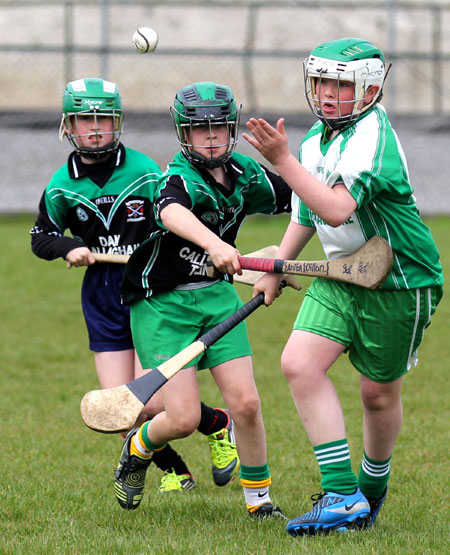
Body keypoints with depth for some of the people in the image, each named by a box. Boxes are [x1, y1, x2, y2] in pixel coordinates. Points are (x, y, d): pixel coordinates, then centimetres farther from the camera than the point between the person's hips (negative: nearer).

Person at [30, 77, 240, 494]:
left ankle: (219, 425, 17)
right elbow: (41, 237, 13)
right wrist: (67, 247, -7)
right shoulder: (62, 187, 2)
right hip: (102, 299, 4)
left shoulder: (145, 173, -7)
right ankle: (174, 471, 21)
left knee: (151, 401, -13)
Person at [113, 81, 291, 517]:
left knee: (245, 403, -6)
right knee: (183, 418, -10)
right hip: (162, 302, -5)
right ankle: (138, 448, 24)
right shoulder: (181, 178, -21)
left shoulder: (245, 174, 0)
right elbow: (172, 212, -46)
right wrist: (213, 243, -63)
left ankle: (258, 497, 13)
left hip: (217, 296, 5)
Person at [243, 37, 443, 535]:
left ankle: (371, 491, 32)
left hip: (398, 283, -7)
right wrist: (276, 268, 21)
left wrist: (282, 161, -37)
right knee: (299, 363, -14)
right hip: (340, 276, 7)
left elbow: (337, 209, -35)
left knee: (379, 392, 5)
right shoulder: (316, 138, 6)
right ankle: (342, 496, -15)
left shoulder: (372, 135, -22)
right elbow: (306, 214, 23)